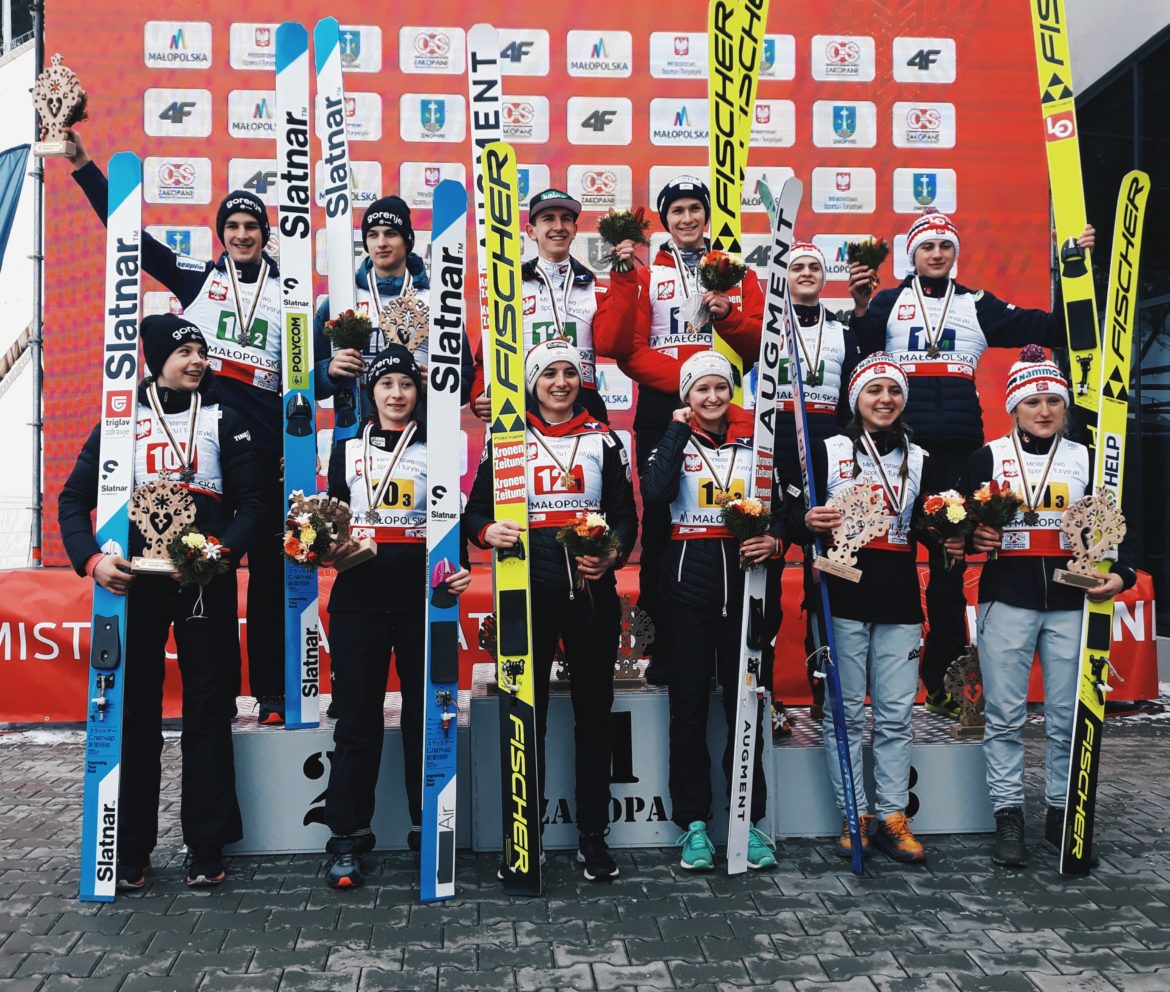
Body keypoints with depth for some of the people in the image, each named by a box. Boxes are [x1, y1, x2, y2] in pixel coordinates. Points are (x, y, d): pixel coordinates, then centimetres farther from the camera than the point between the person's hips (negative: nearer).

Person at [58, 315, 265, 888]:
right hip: (134, 582, 1)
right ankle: (131, 849, 13)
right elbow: (74, 498, 7)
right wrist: (91, 558, -11)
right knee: (134, 712, 4)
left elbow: (251, 504, 2)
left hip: (206, 584, 0)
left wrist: (223, 550, -17)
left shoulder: (224, 421, 9)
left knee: (208, 711, 1)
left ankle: (206, 847, 8)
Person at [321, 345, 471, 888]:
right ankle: (347, 838, 10)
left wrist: (459, 568, -10)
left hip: (421, 595, -1)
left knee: (425, 715, 4)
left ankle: (429, 830, 16)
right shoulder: (347, 449, 13)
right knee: (356, 717, 2)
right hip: (358, 595, 1)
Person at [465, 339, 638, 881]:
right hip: (528, 589, -1)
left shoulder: (603, 439, 10)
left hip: (592, 588, 1)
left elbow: (626, 513, 8)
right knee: (527, 711, 3)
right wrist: (486, 530, -16)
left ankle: (593, 837, 17)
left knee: (594, 711, 6)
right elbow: (476, 508, 7)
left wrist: (614, 552, -12)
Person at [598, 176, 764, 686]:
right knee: (660, 522, -2)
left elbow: (761, 343, 4)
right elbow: (623, 348, -2)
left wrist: (728, 316, -11)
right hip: (661, 411, -1)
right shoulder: (643, 274, 12)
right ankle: (663, 646, 6)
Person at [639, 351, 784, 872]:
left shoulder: (754, 442, 10)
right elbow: (655, 491, -16)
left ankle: (750, 819, 16)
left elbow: (781, 507, 12)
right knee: (690, 705, 4)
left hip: (743, 579, 1)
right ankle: (694, 823, 12)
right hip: (688, 580, -1)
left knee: (744, 702, 5)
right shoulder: (674, 441, 5)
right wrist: (679, 429, -9)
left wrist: (775, 540, -9)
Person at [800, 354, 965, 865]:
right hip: (844, 597, -3)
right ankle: (855, 816, 11)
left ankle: (892, 817, 12)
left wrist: (949, 542, -2)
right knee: (846, 712, 1)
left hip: (900, 602, 3)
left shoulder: (919, 459, 13)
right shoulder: (828, 451, 4)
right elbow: (801, 515, 3)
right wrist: (809, 521, -19)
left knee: (896, 713, 3)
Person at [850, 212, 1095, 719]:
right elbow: (859, 351, -8)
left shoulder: (977, 305, 14)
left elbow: (1048, 329, 9)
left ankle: (941, 677, 15)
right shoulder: (888, 302, 10)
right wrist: (858, 307, -24)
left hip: (957, 446, 2)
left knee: (950, 559, 6)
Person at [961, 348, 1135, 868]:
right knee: (1005, 716, 1)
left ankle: (1061, 811, 19)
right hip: (1006, 602, -2)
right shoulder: (988, 458, 5)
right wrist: (974, 537, -15)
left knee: (1069, 717, 5)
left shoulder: (1085, 459, 11)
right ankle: (1007, 815, 10)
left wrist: (1118, 573, -5)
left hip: (1070, 605, 2)